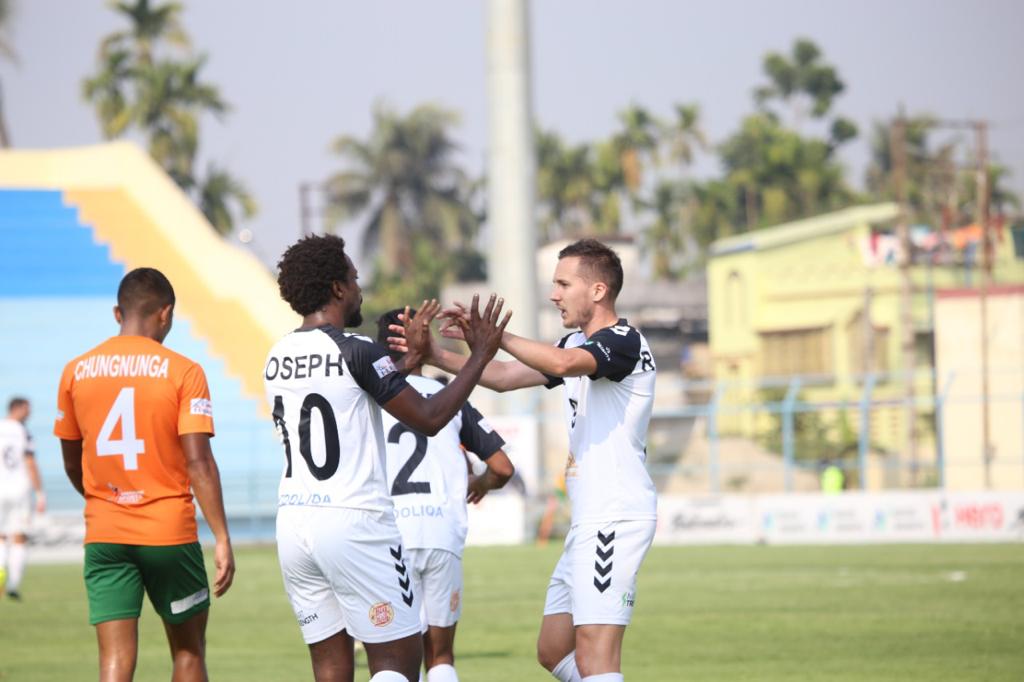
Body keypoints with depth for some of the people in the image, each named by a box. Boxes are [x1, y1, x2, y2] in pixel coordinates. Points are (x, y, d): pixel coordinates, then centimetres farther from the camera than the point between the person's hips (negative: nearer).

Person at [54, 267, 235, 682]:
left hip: (103, 536, 2)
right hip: (170, 531, -2)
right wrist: (222, 539, -13)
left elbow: (72, 465, 12)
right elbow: (198, 462, -14)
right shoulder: (183, 372, -7)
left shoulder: (76, 372, 4)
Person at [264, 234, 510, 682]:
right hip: (353, 523, -7)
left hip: (293, 523, 7)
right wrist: (480, 357, 2)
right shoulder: (356, 350, -11)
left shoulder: (278, 357, 11)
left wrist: (409, 358, 29)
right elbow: (429, 418, -8)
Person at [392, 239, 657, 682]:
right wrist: (436, 356, 10)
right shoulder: (577, 343, 19)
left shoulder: (624, 342, -11)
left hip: (614, 519, -11)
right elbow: (505, 377, 20)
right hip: (589, 523, 11)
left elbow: (563, 363, -31)